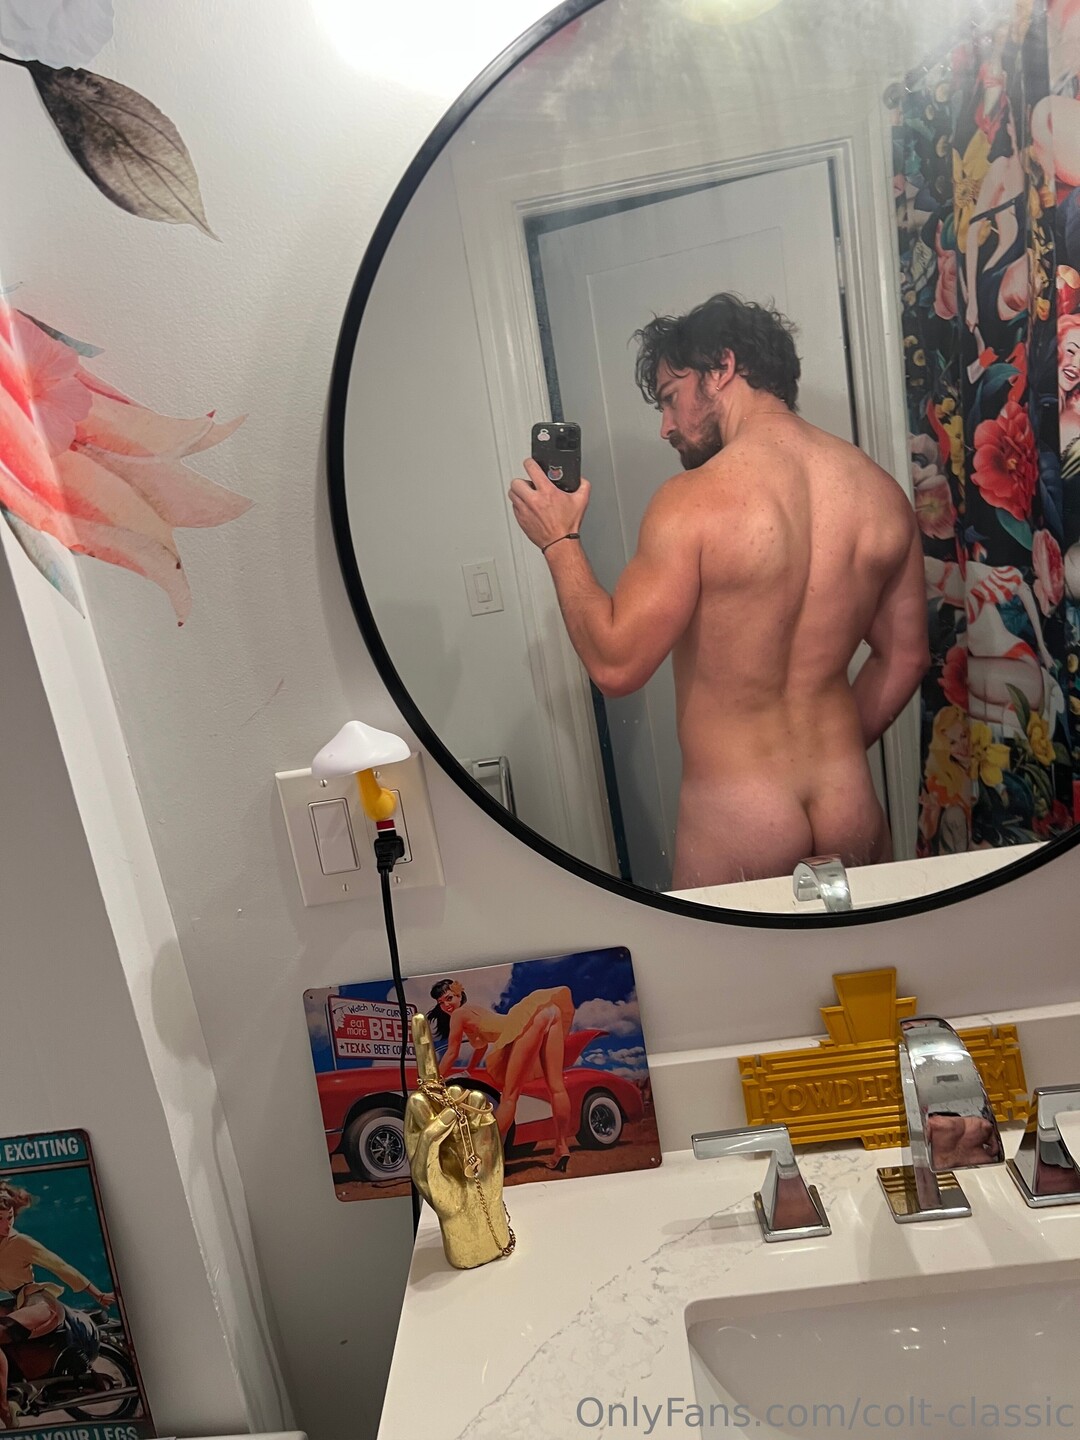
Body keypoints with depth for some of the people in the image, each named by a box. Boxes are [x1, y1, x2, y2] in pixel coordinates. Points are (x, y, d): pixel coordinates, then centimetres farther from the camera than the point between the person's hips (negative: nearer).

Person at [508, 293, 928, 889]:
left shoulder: (694, 501, -17)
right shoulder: (884, 493, 1)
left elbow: (616, 664, -15)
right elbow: (905, 658, 9)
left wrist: (559, 542, -2)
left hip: (736, 826, -5)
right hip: (853, 813, 5)